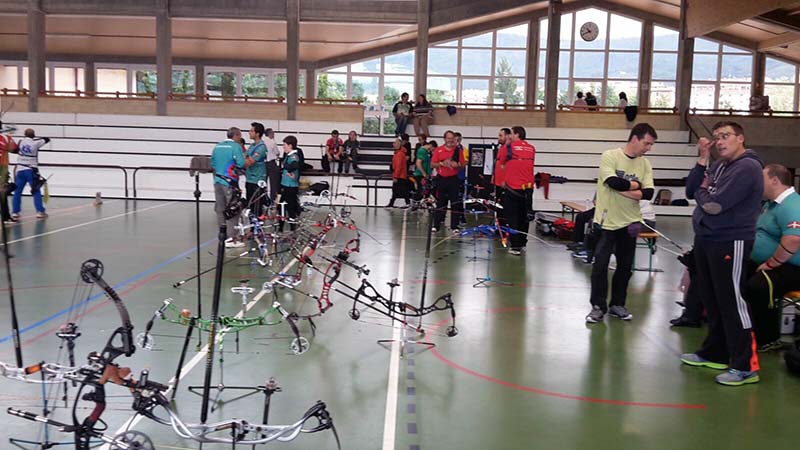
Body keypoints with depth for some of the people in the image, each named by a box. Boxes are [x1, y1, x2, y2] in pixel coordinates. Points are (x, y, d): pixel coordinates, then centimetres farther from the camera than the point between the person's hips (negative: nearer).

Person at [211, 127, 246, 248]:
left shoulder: (217, 146, 11)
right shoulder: (235, 147, -9)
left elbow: (212, 163, 14)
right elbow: (241, 164, -17)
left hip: (217, 181, 7)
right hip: (230, 182, -7)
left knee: (220, 209, 12)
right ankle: (231, 239, -6)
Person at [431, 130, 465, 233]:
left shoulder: (458, 150, 5)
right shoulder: (438, 150, 3)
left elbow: (463, 164, 7)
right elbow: (432, 164, 1)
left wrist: (457, 164, -14)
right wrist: (442, 163, -15)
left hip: (453, 179, 0)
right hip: (441, 179, 0)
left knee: (455, 203, -1)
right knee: (440, 203, 5)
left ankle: (454, 226, 4)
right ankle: (436, 225, 11)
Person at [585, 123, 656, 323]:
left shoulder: (645, 164, 3)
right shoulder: (610, 156, -10)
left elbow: (648, 193, -8)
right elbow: (613, 182, -25)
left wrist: (622, 190, -17)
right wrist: (635, 185, -10)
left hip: (630, 222, 5)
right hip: (607, 221, -5)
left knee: (625, 266, 11)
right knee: (600, 264, -1)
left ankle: (617, 304, 26)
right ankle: (598, 306, 11)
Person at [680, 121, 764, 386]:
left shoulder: (747, 168, -15)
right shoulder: (718, 166, 10)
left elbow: (714, 205, -22)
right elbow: (691, 191, 7)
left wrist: (701, 192, 0)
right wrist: (702, 159, 0)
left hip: (730, 243, -9)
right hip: (705, 240, 9)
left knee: (731, 303, -6)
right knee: (711, 300, 16)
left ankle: (746, 366, 1)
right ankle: (715, 353, 28)